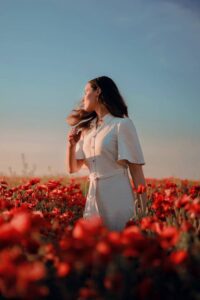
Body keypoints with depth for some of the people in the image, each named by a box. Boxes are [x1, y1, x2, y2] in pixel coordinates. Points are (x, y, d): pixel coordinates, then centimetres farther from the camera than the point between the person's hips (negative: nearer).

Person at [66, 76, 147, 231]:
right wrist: (71, 144, -5)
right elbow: (73, 168, 13)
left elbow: (136, 169, -9)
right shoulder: (87, 128, 13)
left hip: (117, 195, -6)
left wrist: (144, 209, -12)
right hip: (93, 196, 6)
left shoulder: (122, 124, -7)